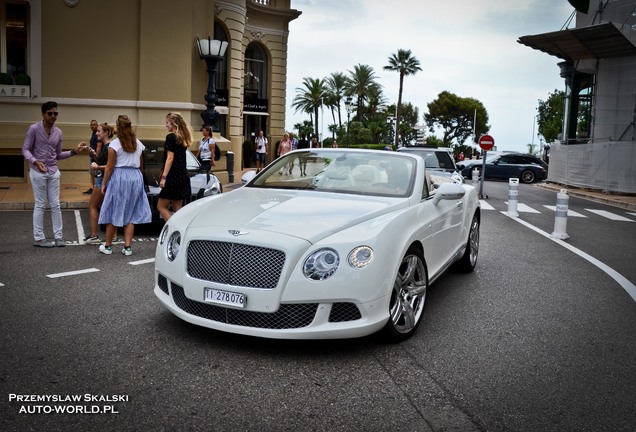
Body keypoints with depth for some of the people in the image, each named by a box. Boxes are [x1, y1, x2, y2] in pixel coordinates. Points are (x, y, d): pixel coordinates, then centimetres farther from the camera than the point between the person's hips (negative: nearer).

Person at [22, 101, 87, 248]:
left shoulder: (58, 132, 8)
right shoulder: (34, 129, -7)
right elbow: (25, 149, -8)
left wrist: (74, 151, 1)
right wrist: (35, 161, -25)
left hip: (53, 171, 5)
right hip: (38, 172, -5)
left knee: (55, 205, 5)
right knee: (40, 205, -1)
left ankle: (58, 236, 12)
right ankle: (39, 238, 7)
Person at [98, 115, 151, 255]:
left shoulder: (114, 144, -8)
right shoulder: (138, 143, 8)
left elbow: (110, 166, -9)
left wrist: (104, 183, -2)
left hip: (119, 177, -4)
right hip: (136, 178, 4)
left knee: (114, 213, 5)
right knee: (130, 215, 7)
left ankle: (108, 246, 15)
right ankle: (127, 247, 3)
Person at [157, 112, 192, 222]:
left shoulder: (170, 137, -10)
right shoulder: (183, 138, 14)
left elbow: (170, 158, -15)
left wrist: (164, 177, -16)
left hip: (173, 176, -8)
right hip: (183, 176, 8)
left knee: (161, 206, 0)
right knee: (177, 208, 10)